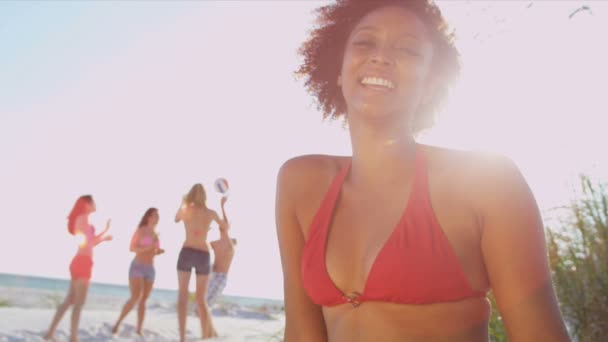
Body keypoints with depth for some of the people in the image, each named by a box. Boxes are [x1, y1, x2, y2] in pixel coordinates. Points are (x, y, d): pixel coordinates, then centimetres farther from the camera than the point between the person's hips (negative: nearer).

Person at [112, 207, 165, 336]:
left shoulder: (155, 235, 14)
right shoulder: (140, 230, -5)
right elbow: (132, 248, -11)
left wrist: (158, 252, 0)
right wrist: (149, 248, -23)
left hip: (150, 270, 6)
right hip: (137, 267, -6)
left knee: (143, 301, 3)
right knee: (135, 298, -20)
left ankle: (139, 330, 7)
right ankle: (117, 323, -4)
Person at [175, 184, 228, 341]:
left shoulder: (185, 210, 2)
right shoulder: (211, 213, 3)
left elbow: (176, 220, 25)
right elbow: (225, 227, 21)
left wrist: (182, 203, 38)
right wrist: (222, 207, 30)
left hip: (186, 253, -1)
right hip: (203, 256, 1)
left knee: (182, 296, 3)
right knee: (201, 300, 9)